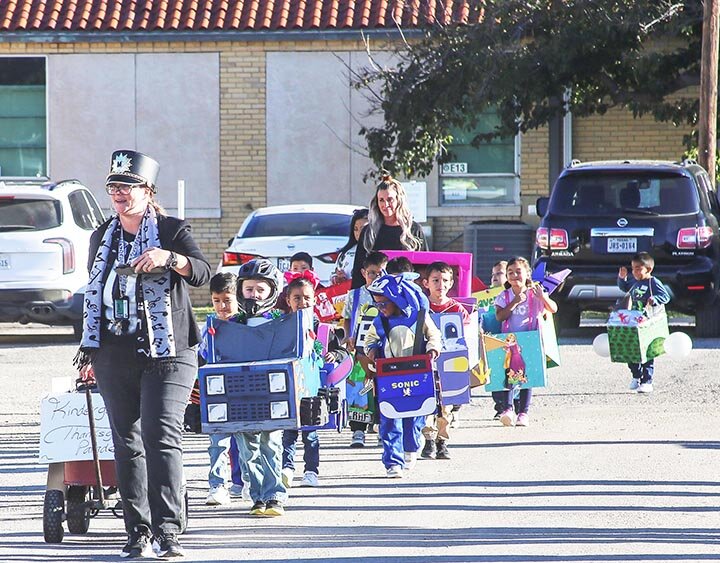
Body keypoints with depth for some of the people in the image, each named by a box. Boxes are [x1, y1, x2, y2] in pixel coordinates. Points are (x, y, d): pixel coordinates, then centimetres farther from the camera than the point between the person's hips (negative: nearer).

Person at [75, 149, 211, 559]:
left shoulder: (172, 231, 0)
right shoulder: (102, 239, 16)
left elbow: (203, 273, -14)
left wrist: (169, 258, -33)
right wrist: (89, 353, 21)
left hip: (167, 353, -5)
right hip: (115, 355, 5)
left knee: (162, 436, -16)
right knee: (127, 444, 5)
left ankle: (168, 531, -21)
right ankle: (138, 532, 10)